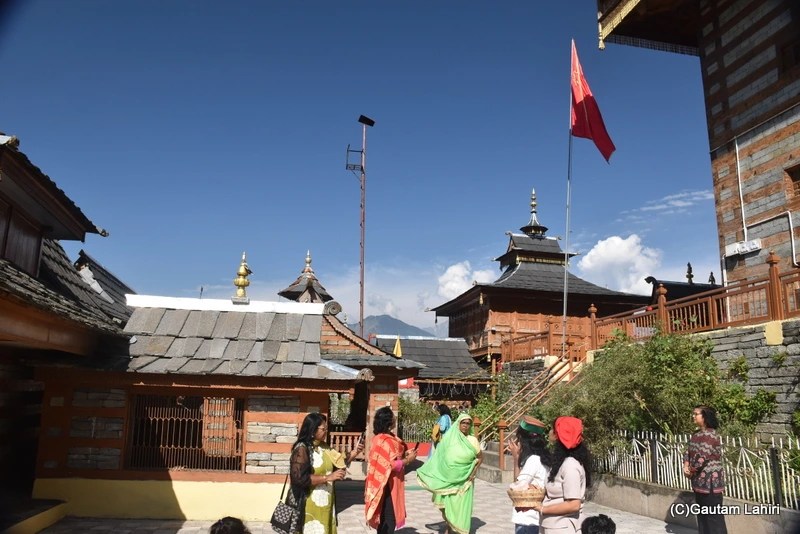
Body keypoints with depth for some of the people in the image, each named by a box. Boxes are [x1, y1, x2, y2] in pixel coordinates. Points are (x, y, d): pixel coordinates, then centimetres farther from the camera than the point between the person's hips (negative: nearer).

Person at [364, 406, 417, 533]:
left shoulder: (379, 438, 8)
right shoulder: (386, 441, -22)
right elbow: (392, 465, -25)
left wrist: (403, 454, 9)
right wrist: (408, 460, -14)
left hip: (382, 484, 10)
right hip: (387, 485, -10)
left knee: (384, 518, 18)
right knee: (389, 519, -1)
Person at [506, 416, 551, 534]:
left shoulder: (533, 459, -19)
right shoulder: (540, 458, 8)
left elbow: (518, 486, -15)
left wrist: (516, 456, -12)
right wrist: (518, 456, -3)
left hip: (527, 520, -9)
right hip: (531, 518, 9)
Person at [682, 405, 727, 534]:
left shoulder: (709, 434, -19)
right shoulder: (697, 434, 11)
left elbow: (702, 456, -24)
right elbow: (689, 451, 12)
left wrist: (691, 471, -12)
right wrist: (686, 466, -5)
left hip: (710, 479, -9)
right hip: (700, 479, 9)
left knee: (713, 514, -3)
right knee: (702, 512, 16)